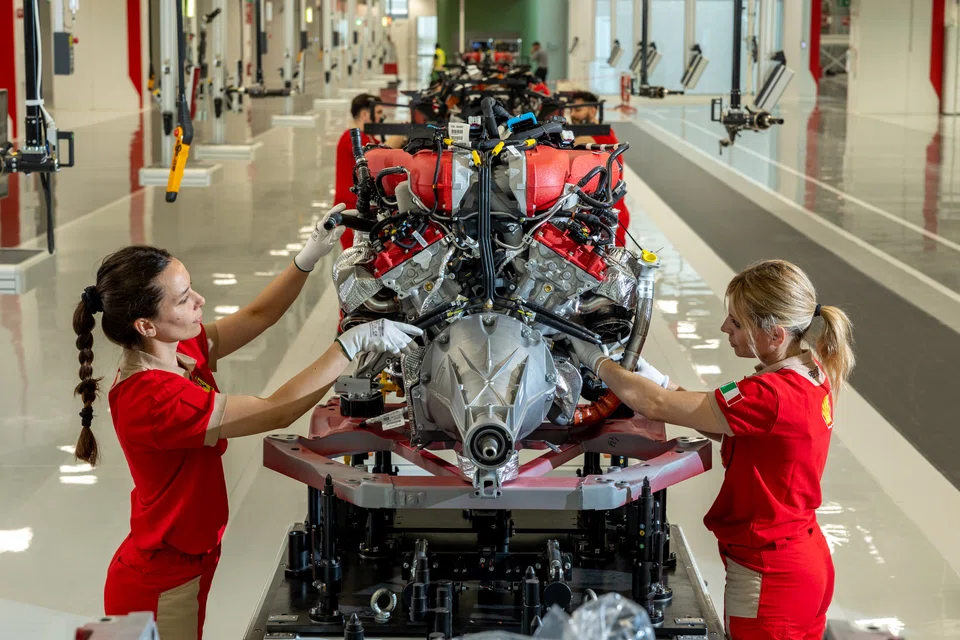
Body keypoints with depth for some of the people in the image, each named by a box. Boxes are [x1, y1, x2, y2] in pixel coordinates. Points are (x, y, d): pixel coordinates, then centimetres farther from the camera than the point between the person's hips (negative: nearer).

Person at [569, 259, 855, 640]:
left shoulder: (771, 397, -29)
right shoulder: (811, 374, 1)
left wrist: (596, 358, -8)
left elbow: (655, 406, -23)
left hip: (767, 577, -9)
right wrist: (656, 379, 0)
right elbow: (726, 431, 8)